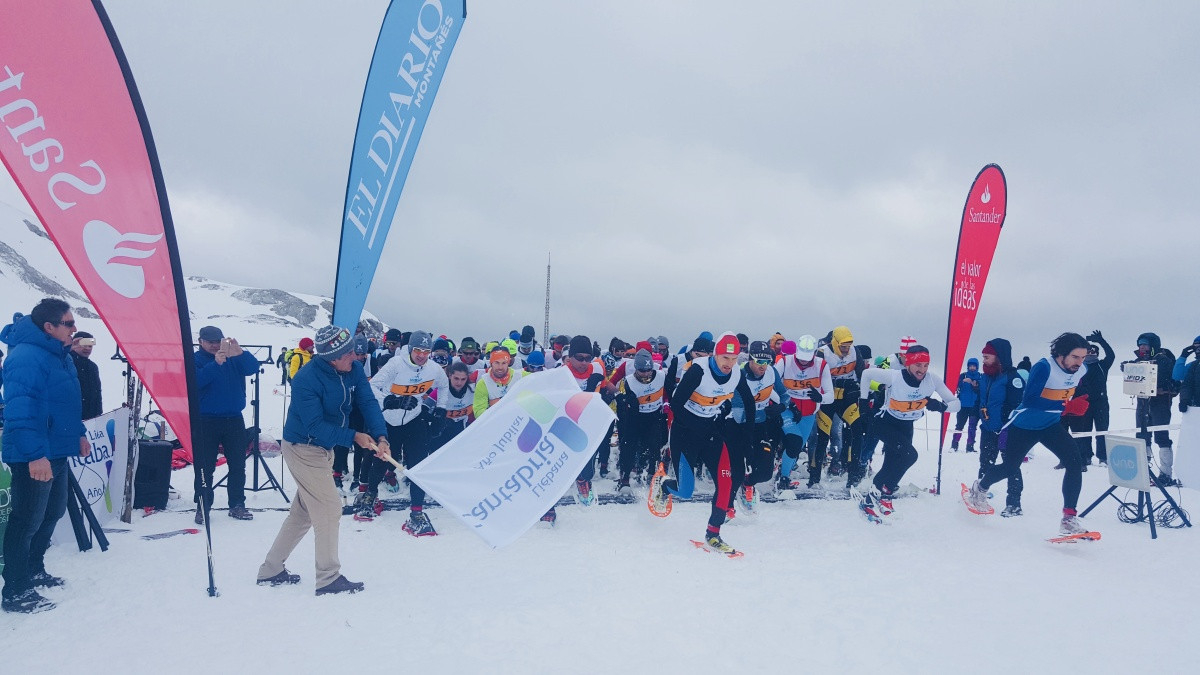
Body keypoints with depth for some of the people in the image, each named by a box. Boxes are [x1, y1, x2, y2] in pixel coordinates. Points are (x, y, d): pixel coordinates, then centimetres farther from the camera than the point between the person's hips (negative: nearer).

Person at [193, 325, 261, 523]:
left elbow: (253, 367, -10)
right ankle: (202, 507, 10)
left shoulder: (234, 357, 8)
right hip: (205, 422, -3)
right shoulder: (195, 359, 1)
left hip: (234, 419, 3)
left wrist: (239, 352, -28)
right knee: (204, 467, 0)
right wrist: (215, 363, -30)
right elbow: (196, 381, -18)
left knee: (238, 465, 8)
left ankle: (237, 505, 18)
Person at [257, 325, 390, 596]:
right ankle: (329, 579, 5)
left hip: (325, 449, 8)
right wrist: (353, 437, -29)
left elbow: (368, 403, -14)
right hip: (303, 449, -8)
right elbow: (315, 426, -27)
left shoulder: (354, 370, -7)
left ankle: (271, 570, 30)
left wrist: (381, 436, -29)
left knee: (303, 512, 17)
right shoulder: (306, 379, -27)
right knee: (329, 507, -7)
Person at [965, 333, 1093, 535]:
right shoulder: (1044, 367, -29)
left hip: (1051, 426, 5)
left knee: (1075, 462, -16)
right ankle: (980, 488, 42)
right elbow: (1029, 399, -37)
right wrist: (1066, 406, -41)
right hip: (1024, 426, -5)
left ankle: (1069, 519, -10)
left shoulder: (1081, 370, -8)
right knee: (1009, 468, 10)